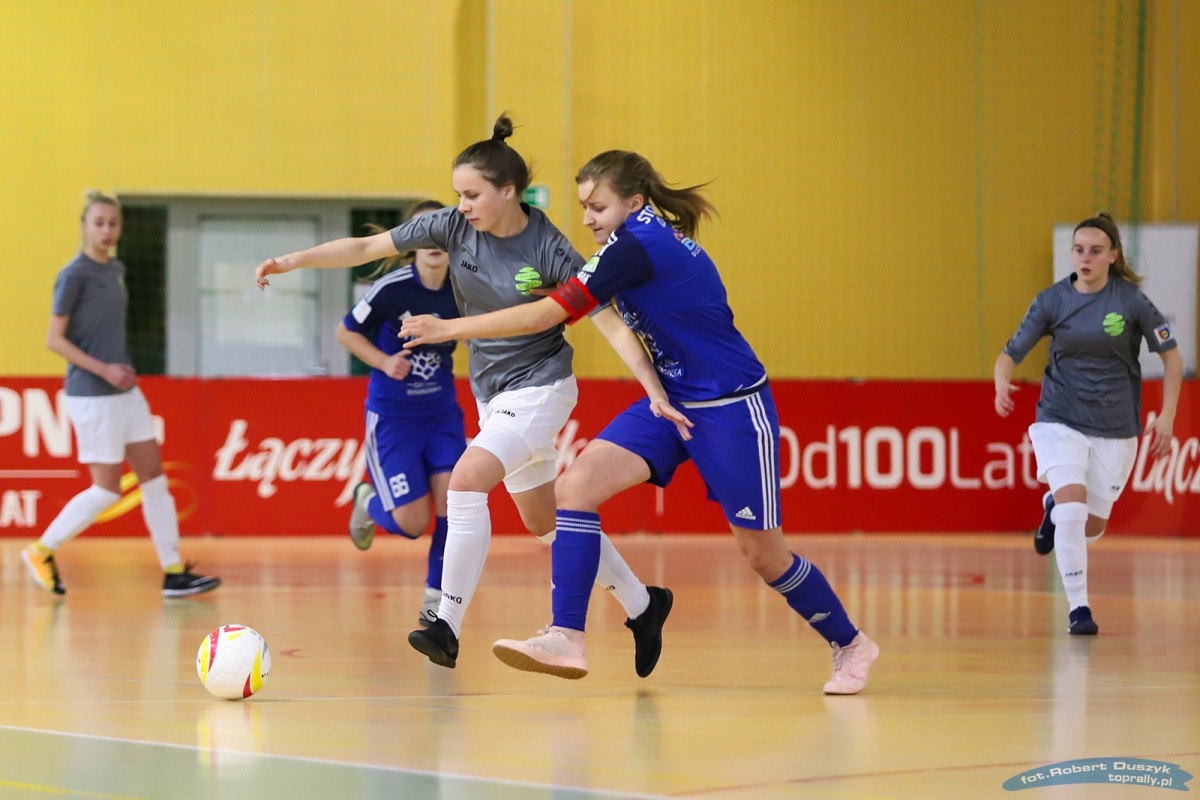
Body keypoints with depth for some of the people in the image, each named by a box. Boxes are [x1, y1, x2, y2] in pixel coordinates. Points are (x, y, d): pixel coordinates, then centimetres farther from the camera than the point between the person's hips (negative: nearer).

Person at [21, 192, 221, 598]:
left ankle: (174, 573, 4)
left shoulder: (116, 270, 11)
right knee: (107, 490, -4)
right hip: (92, 396, -8)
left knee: (154, 477, 3)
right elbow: (54, 339, -12)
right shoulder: (74, 275, -12)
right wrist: (103, 370, -18)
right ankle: (41, 551, 12)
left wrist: (123, 368, 13)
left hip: (125, 392, 8)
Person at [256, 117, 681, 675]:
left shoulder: (550, 249, -20)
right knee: (545, 521, 16)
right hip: (492, 391, 7)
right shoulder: (454, 227, -7)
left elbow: (611, 323, -19)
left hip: (539, 388, -7)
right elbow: (365, 247, -6)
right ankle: (643, 605, 33)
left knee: (465, 482, -26)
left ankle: (448, 628, -23)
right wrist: (294, 260, -17)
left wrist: (656, 392, -27)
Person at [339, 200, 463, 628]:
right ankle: (369, 503, 30)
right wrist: (384, 362, -18)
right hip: (392, 414, -3)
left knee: (452, 502, -13)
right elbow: (346, 332, -5)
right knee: (412, 523, -6)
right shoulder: (392, 287, -19)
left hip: (442, 411, 3)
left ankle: (435, 600, 6)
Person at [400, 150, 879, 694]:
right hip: (672, 402, 9)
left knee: (762, 552, 2)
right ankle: (566, 639, -17)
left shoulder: (636, 246, -21)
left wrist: (450, 328, -16)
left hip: (732, 408, -9)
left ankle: (850, 644, 26)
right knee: (575, 484, -12)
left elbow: (545, 316, -22)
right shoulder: (655, 238, 5)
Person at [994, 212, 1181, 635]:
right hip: (1060, 421, -1)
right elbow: (1010, 353, -4)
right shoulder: (1051, 301, -6)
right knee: (1072, 509, -21)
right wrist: (1002, 383, -27)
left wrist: (1166, 417, -5)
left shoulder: (1131, 300, -9)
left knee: (1092, 527, 8)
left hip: (1115, 429, 1)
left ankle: (1054, 506, 44)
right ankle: (1078, 607, -8)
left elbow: (1171, 356, 1)